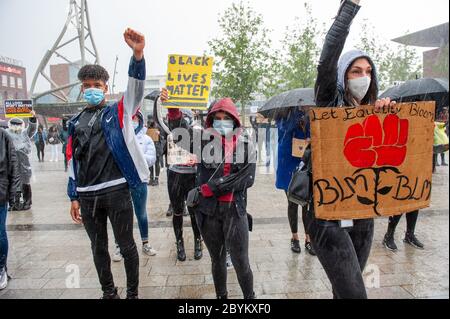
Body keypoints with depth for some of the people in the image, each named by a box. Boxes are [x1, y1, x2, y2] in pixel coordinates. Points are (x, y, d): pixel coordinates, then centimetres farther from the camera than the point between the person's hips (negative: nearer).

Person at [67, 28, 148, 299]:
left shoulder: (118, 112, 2)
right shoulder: (76, 122, 13)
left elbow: (136, 88, -16)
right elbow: (73, 161, 15)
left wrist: (138, 54, -34)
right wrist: (74, 197, 12)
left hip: (117, 191, -4)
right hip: (87, 195, 5)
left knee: (127, 245, 7)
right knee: (99, 248, 16)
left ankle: (133, 293, 26)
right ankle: (109, 293, 34)